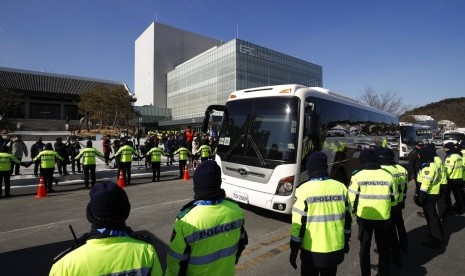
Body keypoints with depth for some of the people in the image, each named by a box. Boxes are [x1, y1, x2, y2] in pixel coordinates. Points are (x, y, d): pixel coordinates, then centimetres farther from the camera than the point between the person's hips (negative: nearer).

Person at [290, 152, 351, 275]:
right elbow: (347, 218, 6)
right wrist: (346, 241, 20)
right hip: (335, 248, 4)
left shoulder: (304, 189, -16)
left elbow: (298, 223, -14)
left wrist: (294, 249, -4)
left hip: (311, 250, -4)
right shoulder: (341, 187, -3)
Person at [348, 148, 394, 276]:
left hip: (364, 217, -2)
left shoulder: (357, 175, -13)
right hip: (383, 217, 2)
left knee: (364, 247, 16)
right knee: (383, 247, 21)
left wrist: (354, 210, 9)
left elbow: (352, 197, -10)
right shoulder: (388, 175, -4)